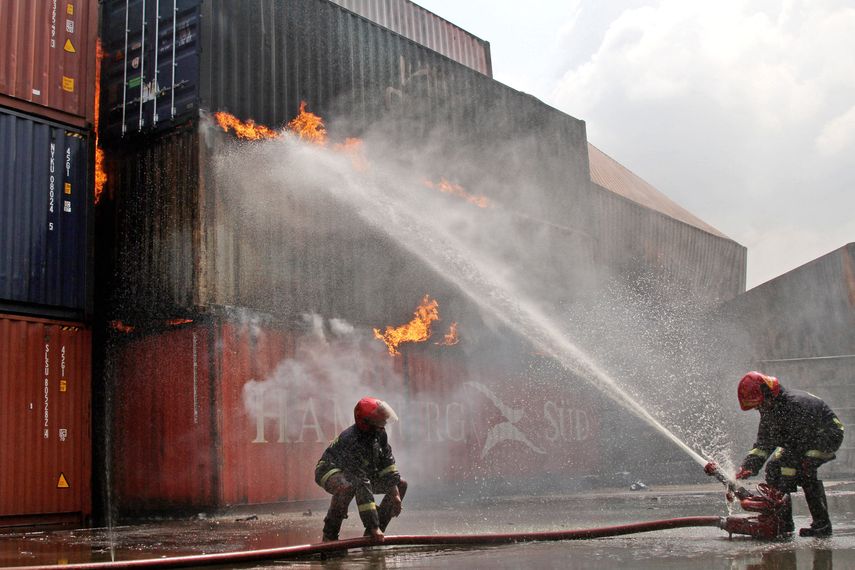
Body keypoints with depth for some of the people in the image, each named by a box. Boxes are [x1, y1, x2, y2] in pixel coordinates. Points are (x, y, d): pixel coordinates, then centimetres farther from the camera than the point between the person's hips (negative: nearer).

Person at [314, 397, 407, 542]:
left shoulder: (379, 433, -16)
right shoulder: (352, 442, -38)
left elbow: (387, 461, -2)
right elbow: (363, 489, -41)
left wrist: (395, 492, -10)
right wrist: (373, 526, -41)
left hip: (361, 472, 8)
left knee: (401, 484, 1)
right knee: (347, 486, -43)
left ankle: (372, 532, 2)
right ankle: (329, 535, -22)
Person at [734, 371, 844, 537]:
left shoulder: (796, 404, -34)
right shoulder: (769, 408, -6)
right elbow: (763, 443, -3)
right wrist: (748, 466, -17)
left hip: (828, 435, -8)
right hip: (802, 439, 8)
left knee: (805, 469, -28)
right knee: (773, 467, -5)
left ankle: (822, 524, -18)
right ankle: (783, 522, 1)